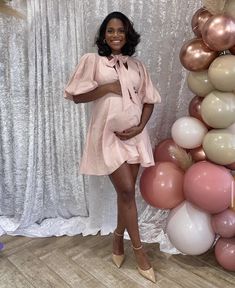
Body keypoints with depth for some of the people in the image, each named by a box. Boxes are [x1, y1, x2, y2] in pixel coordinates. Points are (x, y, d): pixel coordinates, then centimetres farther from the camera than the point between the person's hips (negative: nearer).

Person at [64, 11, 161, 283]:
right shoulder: (92, 60, 1)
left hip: (134, 134, 4)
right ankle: (138, 249, 13)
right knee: (126, 190, -4)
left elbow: (149, 100, 10)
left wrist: (140, 126, -5)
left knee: (126, 191, 8)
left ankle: (118, 237, 31)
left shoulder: (137, 65, 11)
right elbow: (77, 96, -4)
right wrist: (108, 87, -12)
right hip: (108, 134, -4)